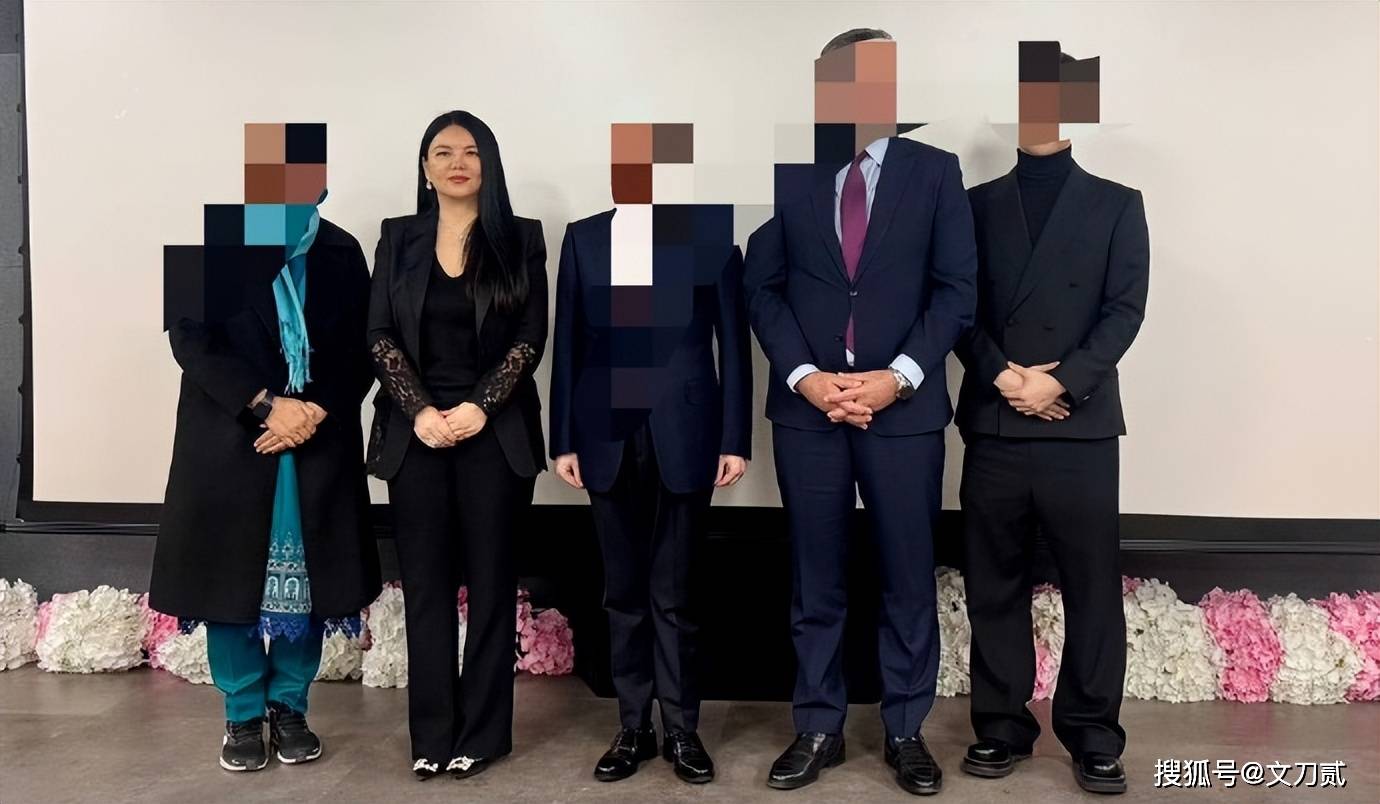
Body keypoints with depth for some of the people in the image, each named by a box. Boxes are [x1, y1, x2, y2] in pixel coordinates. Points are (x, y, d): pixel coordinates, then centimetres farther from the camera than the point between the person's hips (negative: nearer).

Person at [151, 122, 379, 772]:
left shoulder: (342, 253, 7)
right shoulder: (212, 245, 1)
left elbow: (360, 349, 3)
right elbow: (191, 339, -7)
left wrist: (314, 410, -12)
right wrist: (267, 405, -16)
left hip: (319, 441, 1)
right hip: (231, 440, -1)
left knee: (307, 576, 5)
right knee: (232, 574, 4)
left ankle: (289, 707, 22)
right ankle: (243, 714, 20)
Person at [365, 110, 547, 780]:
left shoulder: (520, 237, 4)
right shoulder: (399, 237, 9)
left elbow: (531, 336, -2)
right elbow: (380, 335, 3)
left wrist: (480, 406, -13)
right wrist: (419, 411, -9)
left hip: (495, 432, -1)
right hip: (416, 432, 2)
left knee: (490, 581, 3)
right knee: (425, 583, 5)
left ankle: (481, 732, 14)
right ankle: (432, 733, 15)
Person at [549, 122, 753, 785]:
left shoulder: (712, 231, 2)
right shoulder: (583, 237, 9)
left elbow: (733, 341, 1)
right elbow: (568, 344, 7)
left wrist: (735, 439, -3)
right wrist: (563, 439, 3)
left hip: (683, 431, -2)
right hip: (608, 435, 2)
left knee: (674, 591, 5)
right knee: (623, 591, 10)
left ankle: (681, 729, 19)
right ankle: (633, 727, 22)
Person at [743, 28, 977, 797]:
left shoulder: (934, 170, 5)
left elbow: (957, 289, 0)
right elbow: (762, 287, 3)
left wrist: (898, 376, -12)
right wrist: (805, 376, -10)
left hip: (905, 405, 0)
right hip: (806, 404, 1)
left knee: (909, 577, 8)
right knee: (817, 579, 9)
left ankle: (906, 731, 23)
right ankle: (820, 728, 23)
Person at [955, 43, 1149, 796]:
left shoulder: (1116, 204, 10)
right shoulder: (977, 204, 12)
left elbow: (1125, 310, 0)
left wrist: (1060, 380, -13)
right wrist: (1003, 375, -11)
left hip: (1080, 425, -1)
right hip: (993, 425, 1)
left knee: (1092, 588, 3)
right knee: (995, 587, 6)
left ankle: (1092, 733, 16)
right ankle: (1001, 725, 18)